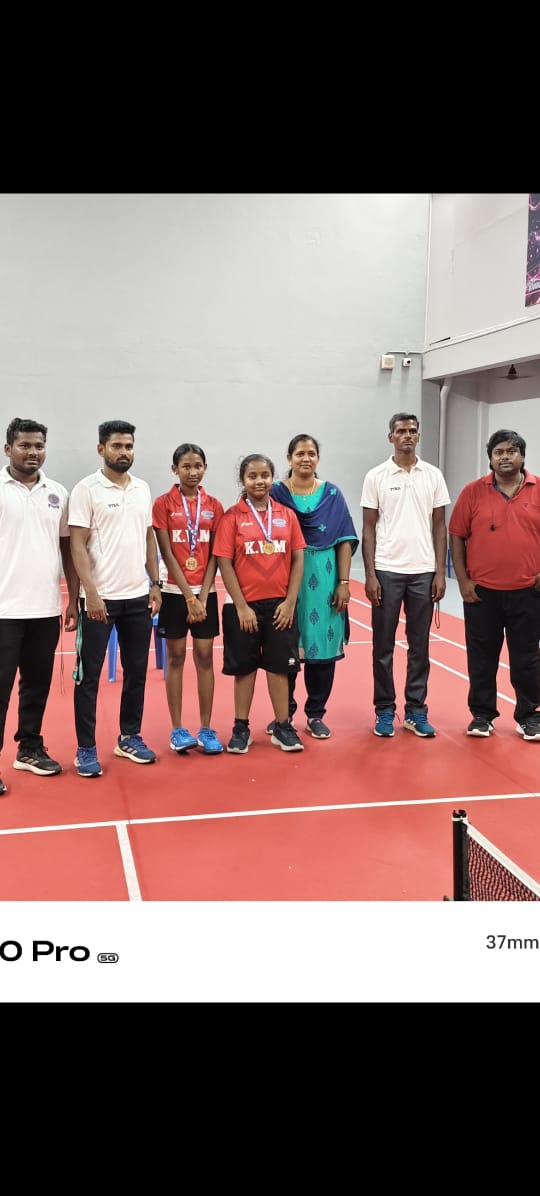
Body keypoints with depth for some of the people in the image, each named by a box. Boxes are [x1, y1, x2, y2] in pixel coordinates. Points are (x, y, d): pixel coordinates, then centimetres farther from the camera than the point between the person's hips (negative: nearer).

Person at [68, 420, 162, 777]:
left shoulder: (143, 488, 10)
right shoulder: (86, 489, -7)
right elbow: (78, 545, -10)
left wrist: (155, 584, 8)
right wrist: (91, 593, -16)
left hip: (138, 596, 5)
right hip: (100, 597, -5)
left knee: (136, 671, 12)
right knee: (89, 674, 2)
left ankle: (130, 737, 26)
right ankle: (86, 748, 11)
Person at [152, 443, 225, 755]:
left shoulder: (214, 506, 4)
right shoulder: (163, 504, -3)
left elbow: (214, 556, 2)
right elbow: (167, 554, -8)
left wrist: (202, 597, -8)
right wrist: (188, 597, -13)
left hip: (206, 591, 2)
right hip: (175, 591, -2)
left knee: (205, 658, 4)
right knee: (176, 658, 4)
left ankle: (206, 729, 12)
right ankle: (178, 729, 12)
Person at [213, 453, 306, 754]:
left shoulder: (287, 515, 4)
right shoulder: (232, 516, -4)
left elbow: (298, 560, 4)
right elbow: (225, 563, -6)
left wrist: (290, 602, -4)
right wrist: (241, 606, -10)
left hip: (280, 605, 2)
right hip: (244, 605, -2)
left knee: (279, 666, 8)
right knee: (245, 667, 8)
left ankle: (283, 727, 19)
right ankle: (241, 728, 20)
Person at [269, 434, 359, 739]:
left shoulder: (332, 494, 5)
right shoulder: (276, 493, 2)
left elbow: (345, 540, 3)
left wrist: (344, 582, -4)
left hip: (324, 580, 1)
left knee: (323, 646, 5)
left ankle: (316, 715, 17)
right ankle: (284, 713, 19)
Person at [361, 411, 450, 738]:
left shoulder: (433, 475, 5)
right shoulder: (376, 476, 0)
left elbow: (439, 526, 7)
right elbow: (369, 528, 0)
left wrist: (441, 572, 0)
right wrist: (370, 574, -6)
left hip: (423, 571, 2)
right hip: (387, 571, -1)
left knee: (420, 646, 7)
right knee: (383, 645, 5)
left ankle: (416, 711, 17)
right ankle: (385, 710, 16)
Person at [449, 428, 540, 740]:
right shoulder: (473, 492, -1)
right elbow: (457, 536, 1)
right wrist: (462, 580, -4)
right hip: (481, 591, 0)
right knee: (482, 656, 9)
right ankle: (482, 714, 22)